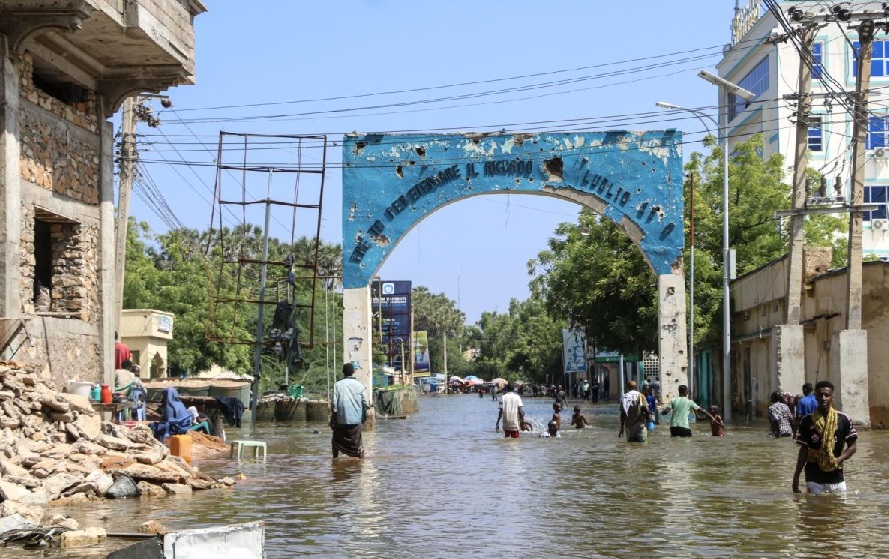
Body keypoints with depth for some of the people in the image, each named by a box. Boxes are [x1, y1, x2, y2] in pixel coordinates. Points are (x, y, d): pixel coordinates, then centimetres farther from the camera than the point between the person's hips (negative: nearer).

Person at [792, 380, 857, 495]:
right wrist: (796, 477, 2)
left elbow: (852, 447, 4)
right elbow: (804, 450, 5)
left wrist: (839, 460, -14)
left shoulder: (844, 420, -2)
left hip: (836, 477, 0)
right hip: (814, 479, 0)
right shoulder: (807, 421, 0)